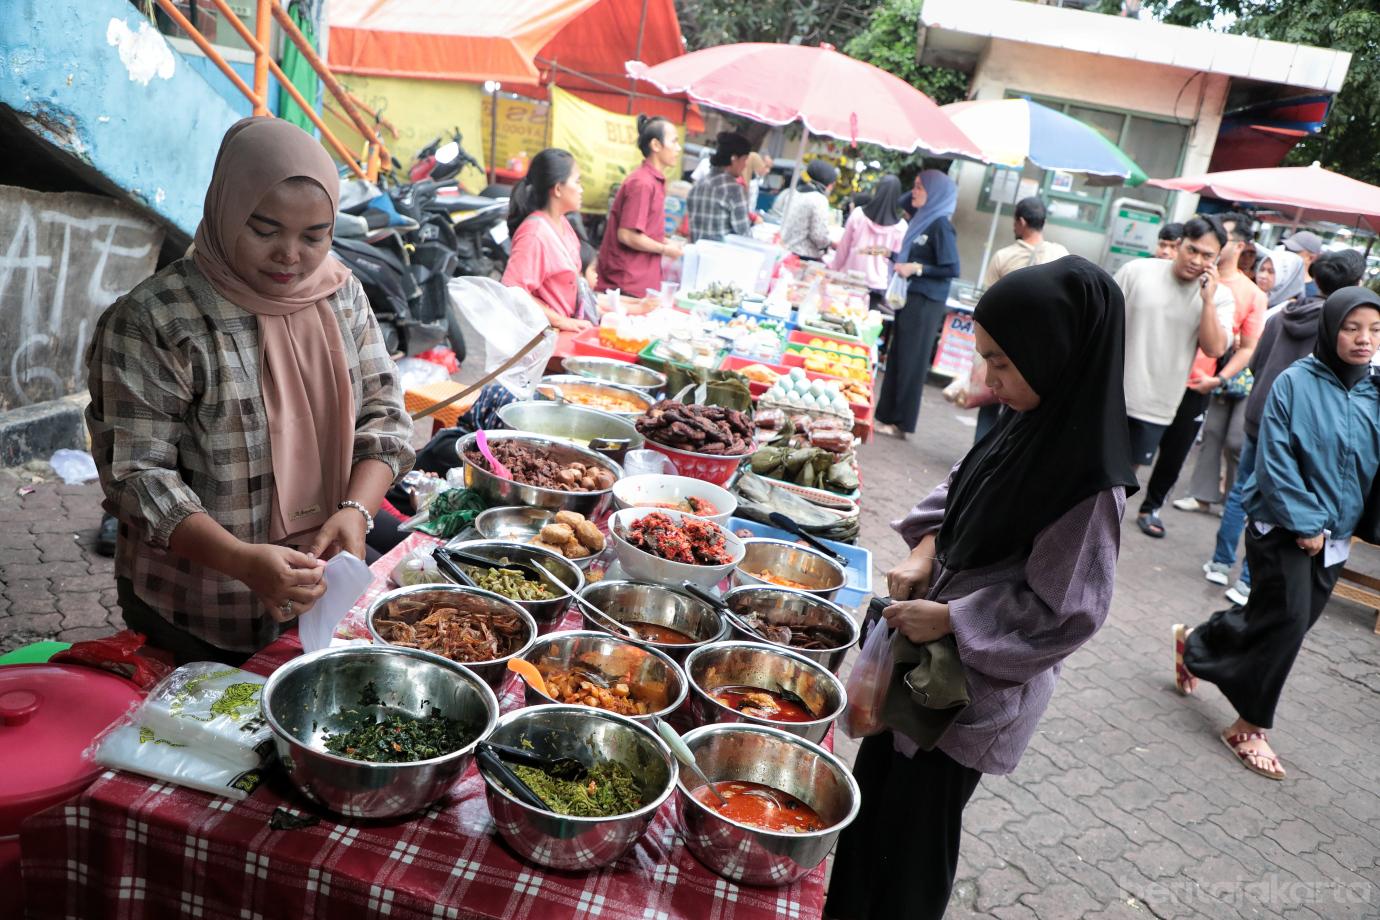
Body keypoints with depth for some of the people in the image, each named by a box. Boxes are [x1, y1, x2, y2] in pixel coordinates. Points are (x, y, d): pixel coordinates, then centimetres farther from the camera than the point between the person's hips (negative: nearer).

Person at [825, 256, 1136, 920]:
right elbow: (958, 494, 9)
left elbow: (1065, 613, -23)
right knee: (876, 788, 24)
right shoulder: (1030, 423, -5)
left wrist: (947, 620, -20)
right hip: (929, 663, 8)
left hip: (981, 684, -8)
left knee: (915, 822, 12)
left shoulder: (1088, 485, -28)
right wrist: (924, 554, -6)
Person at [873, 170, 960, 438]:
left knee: (911, 360, -3)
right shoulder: (923, 220, 12)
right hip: (910, 298, 8)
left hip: (926, 303, -8)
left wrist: (916, 268, -20)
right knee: (897, 356, 11)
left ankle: (901, 422, 4)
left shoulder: (940, 225, -12)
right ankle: (888, 414, 20)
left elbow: (951, 269, -15)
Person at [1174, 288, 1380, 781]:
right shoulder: (1295, 382, -11)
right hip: (1283, 525, -5)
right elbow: (1275, 461, -13)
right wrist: (1304, 523, -15)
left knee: (1280, 619, 10)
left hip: (1333, 537, 5)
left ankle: (1195, 643, 35)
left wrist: (1327, 526, -2)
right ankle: (1249, 725, 8)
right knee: (1288, 619, -9)